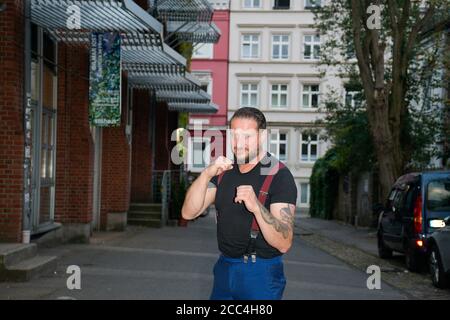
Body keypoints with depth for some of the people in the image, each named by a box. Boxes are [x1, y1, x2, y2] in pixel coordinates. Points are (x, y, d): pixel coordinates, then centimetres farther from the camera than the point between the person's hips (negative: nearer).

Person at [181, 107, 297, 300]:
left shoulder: (279, 176, -13)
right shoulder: (224, 171, 6)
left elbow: (284, 244, -21)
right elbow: (188, 213, -5)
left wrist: (256, 207, -37)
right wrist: (206, 175, -20)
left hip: (260, 272, -5)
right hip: (224, 267, 5)